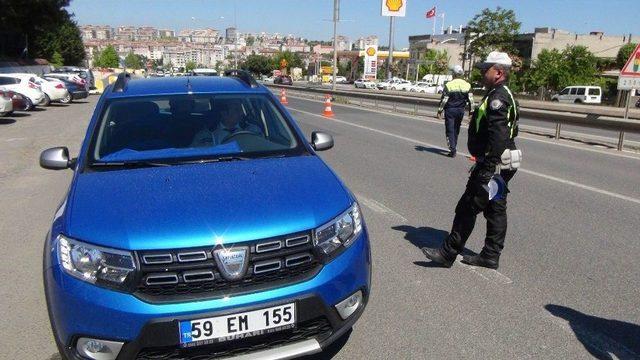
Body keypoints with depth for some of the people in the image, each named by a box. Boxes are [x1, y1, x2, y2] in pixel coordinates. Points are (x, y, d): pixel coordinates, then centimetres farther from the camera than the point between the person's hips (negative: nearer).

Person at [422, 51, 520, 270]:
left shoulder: (497, 98, -17)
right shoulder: (503, 96, 17)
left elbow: (498, 137, -26)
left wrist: (488, 168, -27)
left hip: (493, 164, -11)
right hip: (503, 165, 11)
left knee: (467, 208, -5)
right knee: (496, 209, 13)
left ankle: (448, 253, 2)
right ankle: (491, 255, 22)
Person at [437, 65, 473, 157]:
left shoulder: (448, 85, -10)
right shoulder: (467, 85, 2)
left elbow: (444, 100, -11)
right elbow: (470, 100, 0)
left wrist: (440, 111, -4)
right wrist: (471, 112, 6)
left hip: (450, 110, -4)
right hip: (461, 110, 4)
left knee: (450, 130, 0)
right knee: (456, 130, 18)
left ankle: (452, 150, -8)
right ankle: (453, 147, 29)